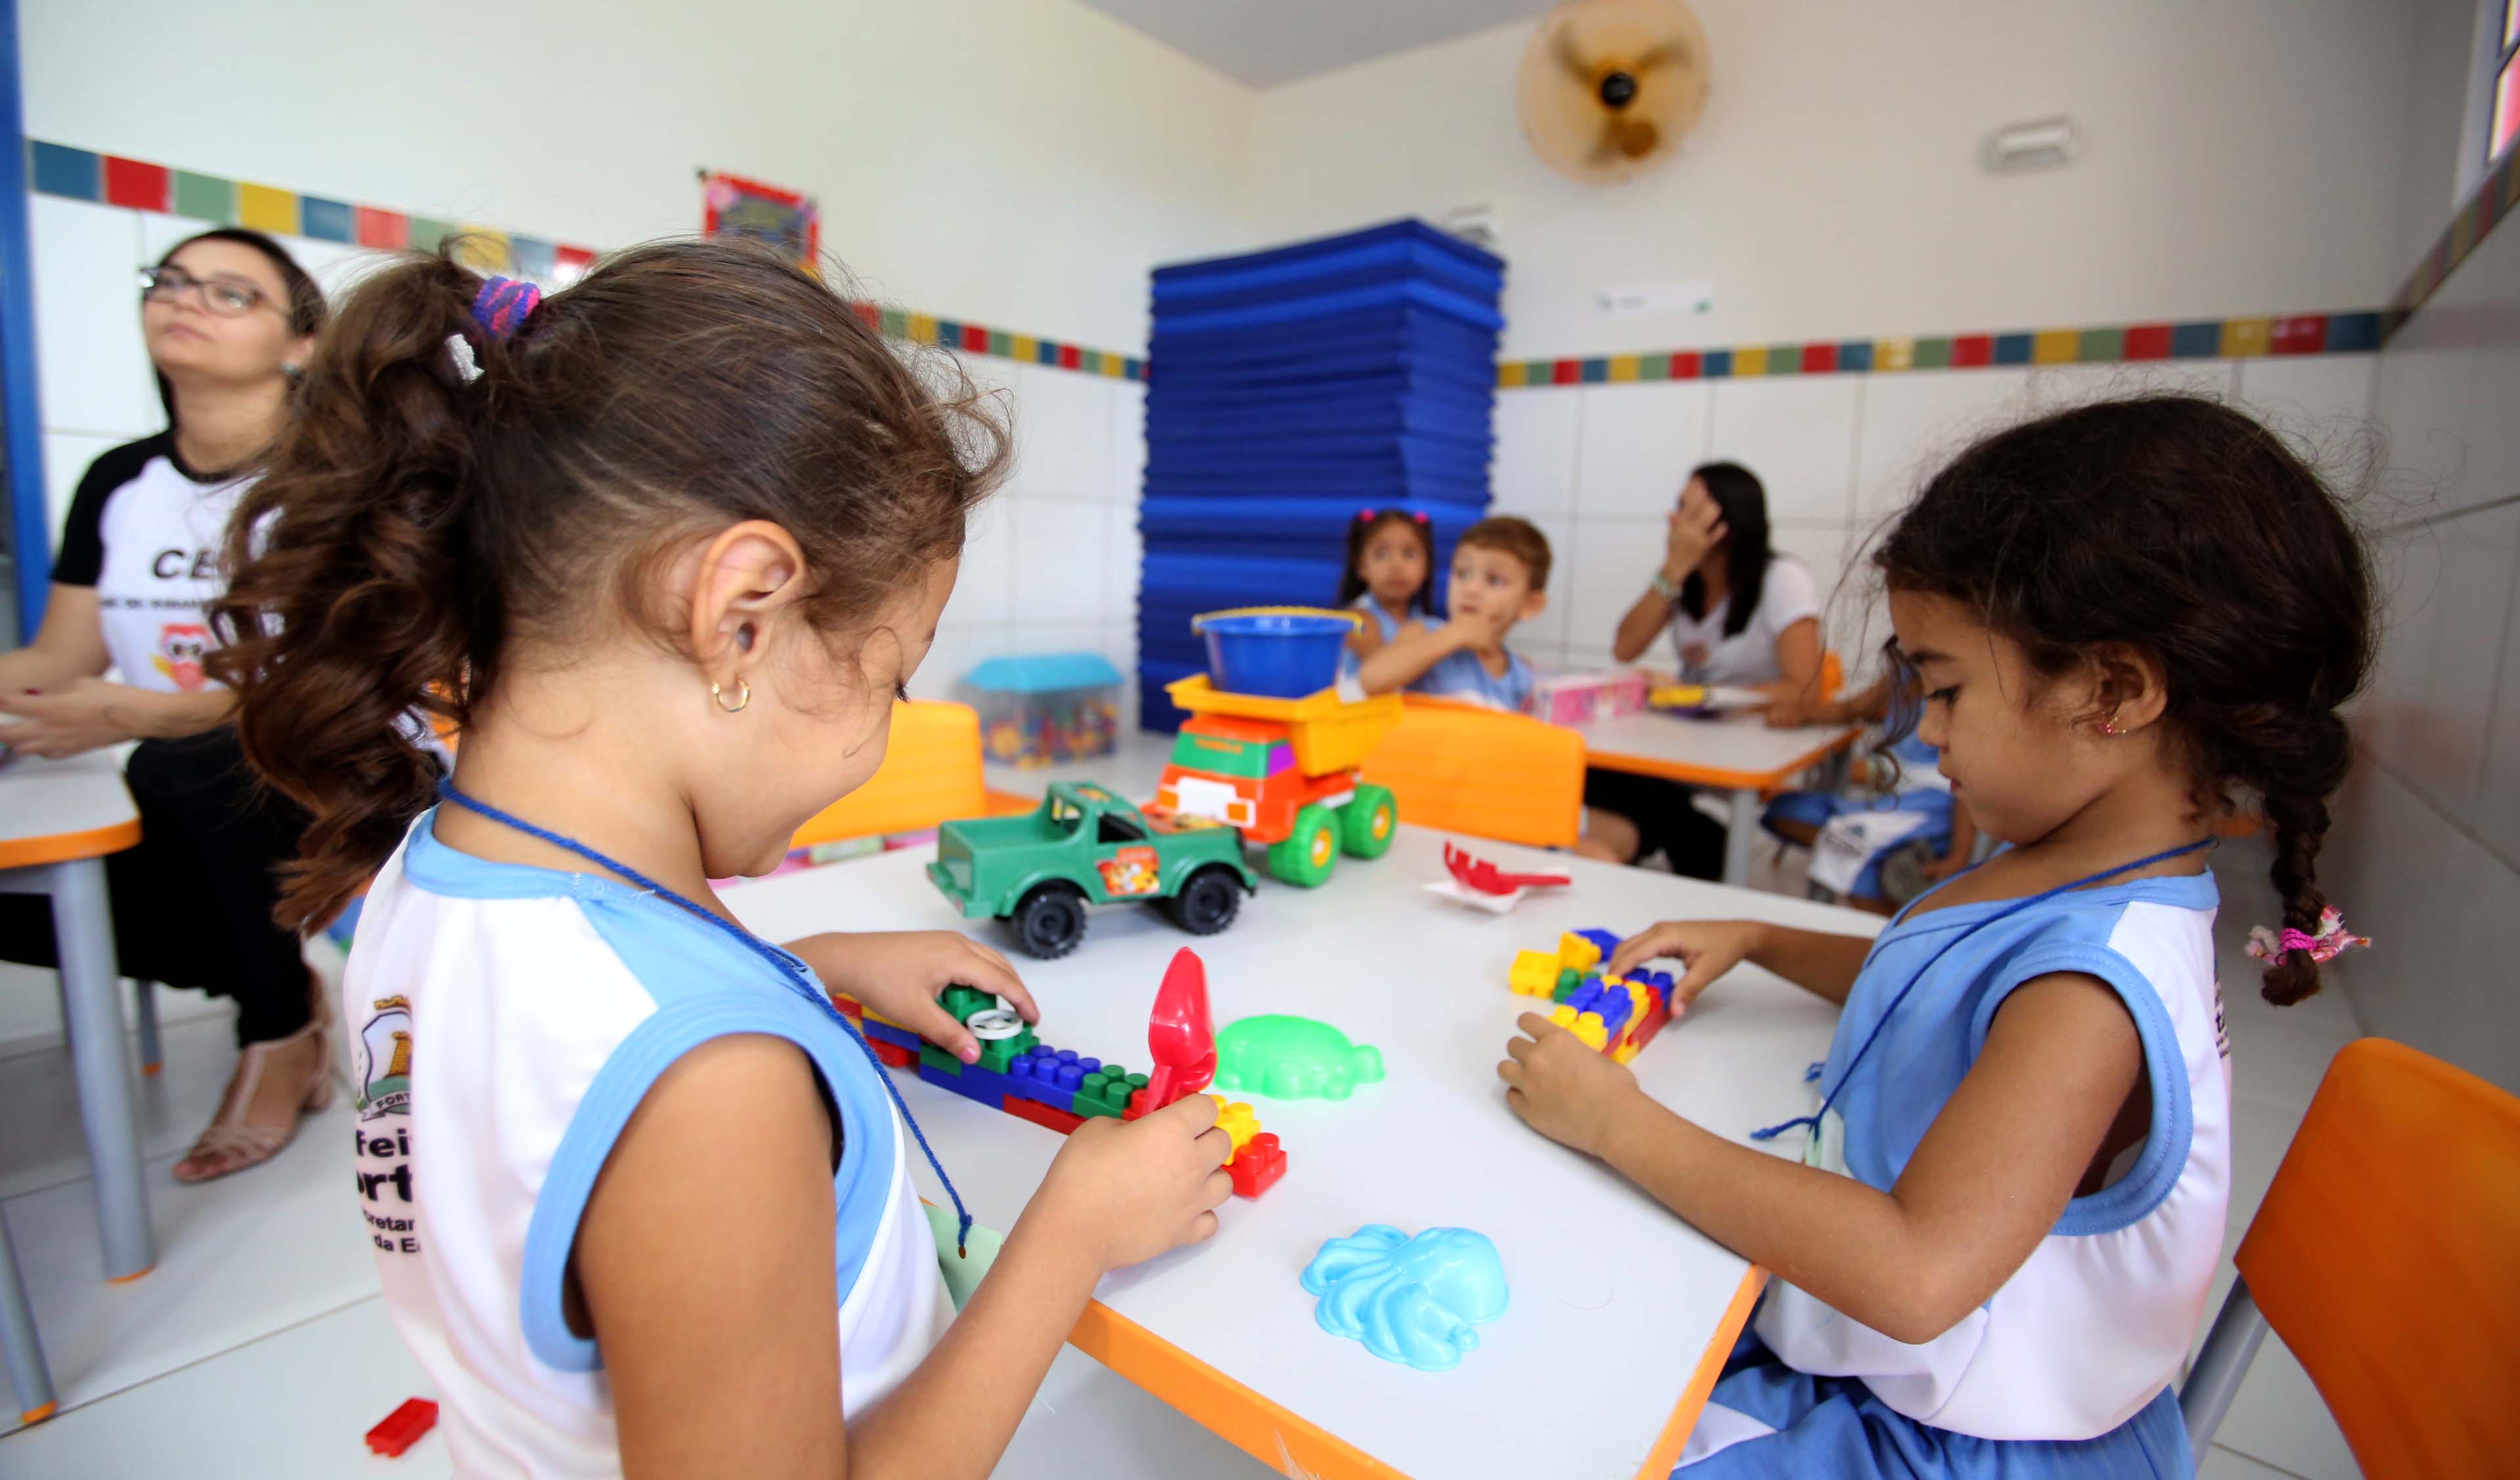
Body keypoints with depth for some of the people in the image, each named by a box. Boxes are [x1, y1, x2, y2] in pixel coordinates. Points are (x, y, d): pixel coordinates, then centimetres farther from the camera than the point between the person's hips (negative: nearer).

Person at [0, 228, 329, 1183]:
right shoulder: (118, 483, 8)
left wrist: (143, 716, -31)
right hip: (195, 823, 6)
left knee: (185, 766, -32)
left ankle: (278, 1029, -12)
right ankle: (287, 986, 4)